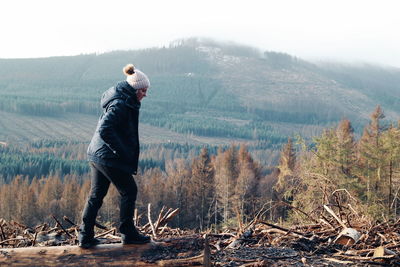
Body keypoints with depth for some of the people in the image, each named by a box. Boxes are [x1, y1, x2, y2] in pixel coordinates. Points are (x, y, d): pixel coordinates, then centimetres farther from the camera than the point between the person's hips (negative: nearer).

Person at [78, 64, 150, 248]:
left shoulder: (124, 101, 12)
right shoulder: (120, 104, -19)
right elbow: (104, 130, -27)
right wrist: (121, 151, -20)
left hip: (97, 155, 10)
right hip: (109, 158, -10)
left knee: (96, 195, 12)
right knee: (129, 191, 4)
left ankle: (85, 236, 16)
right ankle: (128, 234, 13)